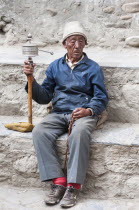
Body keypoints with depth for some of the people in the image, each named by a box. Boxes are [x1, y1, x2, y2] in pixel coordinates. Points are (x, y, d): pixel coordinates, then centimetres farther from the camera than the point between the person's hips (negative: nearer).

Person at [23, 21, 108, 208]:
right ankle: (58, 182, -27)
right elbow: (44, 97, 14)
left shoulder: (93, 68, 6)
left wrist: (88, 110, -18)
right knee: (39, 132, -29)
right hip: (58, 114, 3)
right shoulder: (55, 66, 15)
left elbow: (101, 98, 2)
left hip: (84, 114, -3)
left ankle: (73, 186, -33)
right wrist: (31, 78, -2)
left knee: (79, 132, -38)